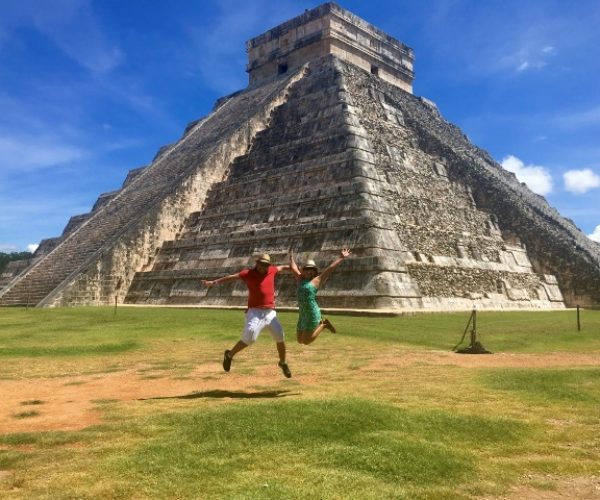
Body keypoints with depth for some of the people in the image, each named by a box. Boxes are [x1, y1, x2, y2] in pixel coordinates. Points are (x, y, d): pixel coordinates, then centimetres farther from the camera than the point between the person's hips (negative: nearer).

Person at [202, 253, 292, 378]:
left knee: (280, 337, 6)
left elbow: (281, 267, 26)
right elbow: (232, 277, -17)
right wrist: (214, 282, -27)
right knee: (249, 338, -18)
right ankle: (229, 355, 8)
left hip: (270, 312, 5)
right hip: (255, 312, -5)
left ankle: (283, 363, 31)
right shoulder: (249, 273, -7)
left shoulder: (272, 270, 5)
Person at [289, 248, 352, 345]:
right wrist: (291, 257, 38)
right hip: (302, 315, 7)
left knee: (306, 341, -5)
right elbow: (293, 267, 25)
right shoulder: (300, 279, 11)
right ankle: (319, 323, 29)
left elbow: (330, 268, -8)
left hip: (312, 314, -7)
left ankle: (323, 325, 14)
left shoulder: (317, 280, -3)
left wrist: (341, 258, -11)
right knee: (300, 340, 16)